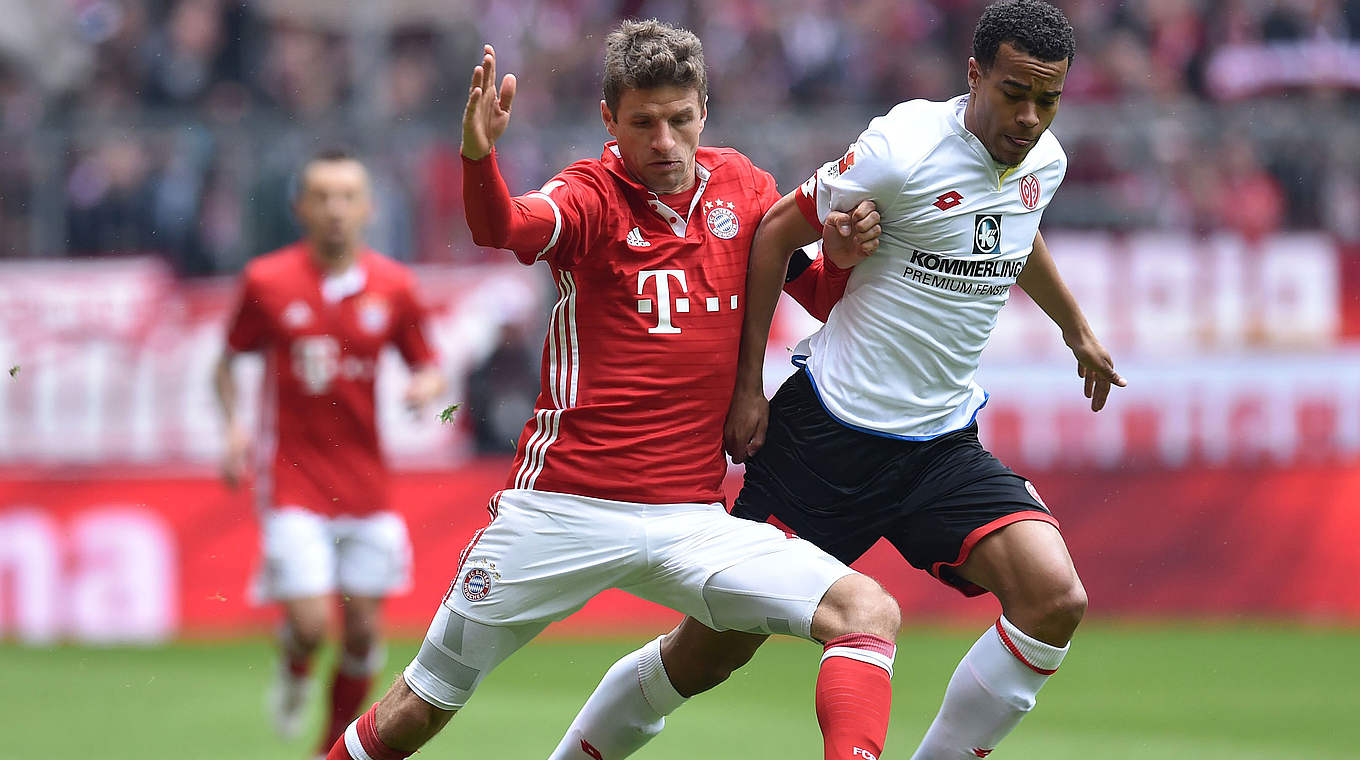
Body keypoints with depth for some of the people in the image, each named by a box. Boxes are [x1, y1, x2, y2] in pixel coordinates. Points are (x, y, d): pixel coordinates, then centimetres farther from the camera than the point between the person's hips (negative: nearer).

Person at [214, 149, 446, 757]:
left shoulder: (393, 287, -1)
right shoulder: (266, 282, -6)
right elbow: (229, 359, 8)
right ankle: (294, 671, 23)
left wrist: (426, 387, -14)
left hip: (364, 480, 3)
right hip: (292, 478, -3)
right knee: (311, 622, -13)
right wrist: (233, 427, -7)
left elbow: (427, 368, 9)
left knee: (362, 630, 4)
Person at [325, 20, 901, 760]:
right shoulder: (592, 194, -4)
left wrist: (842, 260, -6)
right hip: (563, 504, -3)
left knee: (868, 612, -19)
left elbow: (821, 299, 18)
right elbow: (505, 227, -27)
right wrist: (478, 154, -50)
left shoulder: (741, 185, 8)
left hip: (693, 518, 3)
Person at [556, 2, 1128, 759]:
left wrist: (1077, 329, 42)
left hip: (945, 444, 5)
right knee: (715, 648, 0)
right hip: (829, 435, -5)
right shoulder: (905, 149, -18)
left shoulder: (1044, 160, 2)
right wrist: (748, 385, -7)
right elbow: (777, 233, -7)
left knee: (1054, 598, -19)